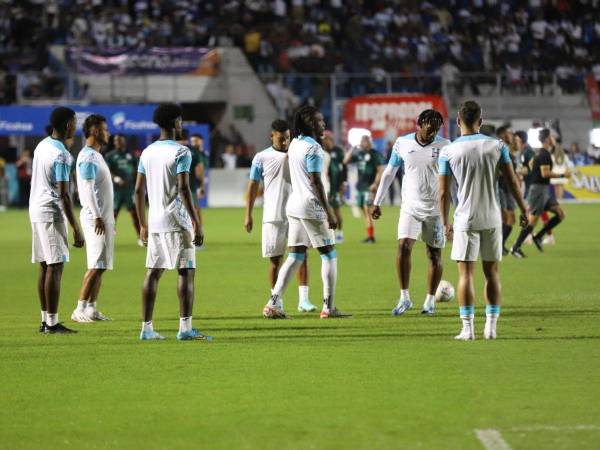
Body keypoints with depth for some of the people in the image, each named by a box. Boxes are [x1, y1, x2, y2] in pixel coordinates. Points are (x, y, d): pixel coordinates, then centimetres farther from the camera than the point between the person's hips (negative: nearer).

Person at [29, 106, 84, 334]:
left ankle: (45, 320, 14)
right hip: (51, 212, -9)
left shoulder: (42, 146, 10)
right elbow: (63, 195, -19)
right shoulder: (60, 155, -17)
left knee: (45, 267, 11)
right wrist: (77, 229, -17)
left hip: (36, 210, 9)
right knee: (55, 267, -7)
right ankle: (52, 322, -7)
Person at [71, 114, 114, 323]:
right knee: (96, 266, -13)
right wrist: (97, 217, -24)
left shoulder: (96, 156, 18)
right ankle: (80, 310, -13)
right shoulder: (88, 157, -12)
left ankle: (91, 309, 9)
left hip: (103, 217, 10)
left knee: (100, 266, 8)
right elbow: (88, 188, -19)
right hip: (95, 218, -10)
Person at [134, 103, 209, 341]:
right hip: (177, 221, -7)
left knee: (153, 272, 8)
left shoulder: (148, 152, 11)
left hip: (154, 221, 7)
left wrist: (143, 225, 19)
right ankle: (185, 327, -10)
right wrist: (197, 223, -16)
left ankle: (147, 328, 7)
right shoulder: (180, 152, -9)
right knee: (186, 271, -4)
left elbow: (139, 190, 13)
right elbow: (184, 188, -18)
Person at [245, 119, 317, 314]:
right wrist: (248, 215, 2)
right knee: (275, 259, 3)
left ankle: (303, 299, -10)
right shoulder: (261, 158, 3)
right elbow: (253, 186, 5)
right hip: (273, 215, -1)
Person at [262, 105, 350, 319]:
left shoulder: (295, 144, 10)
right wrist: (329, 212, -17)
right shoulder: (313, 148, -14)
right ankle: (329, 307, 1)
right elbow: (316, 182, -18)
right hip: (311, 206, -8)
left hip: (294, 204, 8)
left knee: (295, 256, 9)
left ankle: (273, 303, 0)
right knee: (329, 254, 2)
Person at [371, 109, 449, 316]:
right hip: (410, 206, 1)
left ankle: (430, 301, 16)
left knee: (434, 254, 3)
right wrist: (377, 202, 7)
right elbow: (389, 173, 8)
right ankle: (404, 298, -4)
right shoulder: (402, 143, -1)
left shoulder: (444, 146, -5)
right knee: (404, 246, -14)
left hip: (435, 208, -1)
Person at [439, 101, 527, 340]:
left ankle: (467, 328, -5)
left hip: (465, 220, -2)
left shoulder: (448, 152, -4)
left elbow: (443, 192, -2)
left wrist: (445, 223, 7)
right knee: (492, 272, 11)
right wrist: (523, 210, 10)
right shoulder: (497, 146, -1)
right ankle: (491, 326, 8)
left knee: (466, 273, 0)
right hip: (492, 219, 2)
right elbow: (512, 181, 1)